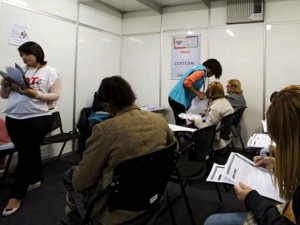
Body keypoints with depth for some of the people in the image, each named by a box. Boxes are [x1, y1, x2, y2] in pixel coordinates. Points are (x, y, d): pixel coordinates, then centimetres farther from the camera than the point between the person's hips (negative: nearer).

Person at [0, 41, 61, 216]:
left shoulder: (50, 72, 0)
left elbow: (56, 95, -6)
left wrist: (37, 94, -20)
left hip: (38, 118, -5)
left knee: (25, 155, 0)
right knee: (30, 152, 14)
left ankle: (16, 195, 9)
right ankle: (35, 179, 36)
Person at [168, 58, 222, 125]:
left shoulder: (199, 68, 18)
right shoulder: (202, 70, -10)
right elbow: (187, 83, -22)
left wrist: (198, 92, 12)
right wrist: (198, 94, -10)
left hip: (176, 98, 10)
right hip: (178, 99, -10)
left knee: (181, 124, 10)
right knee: (181, 125, -7)